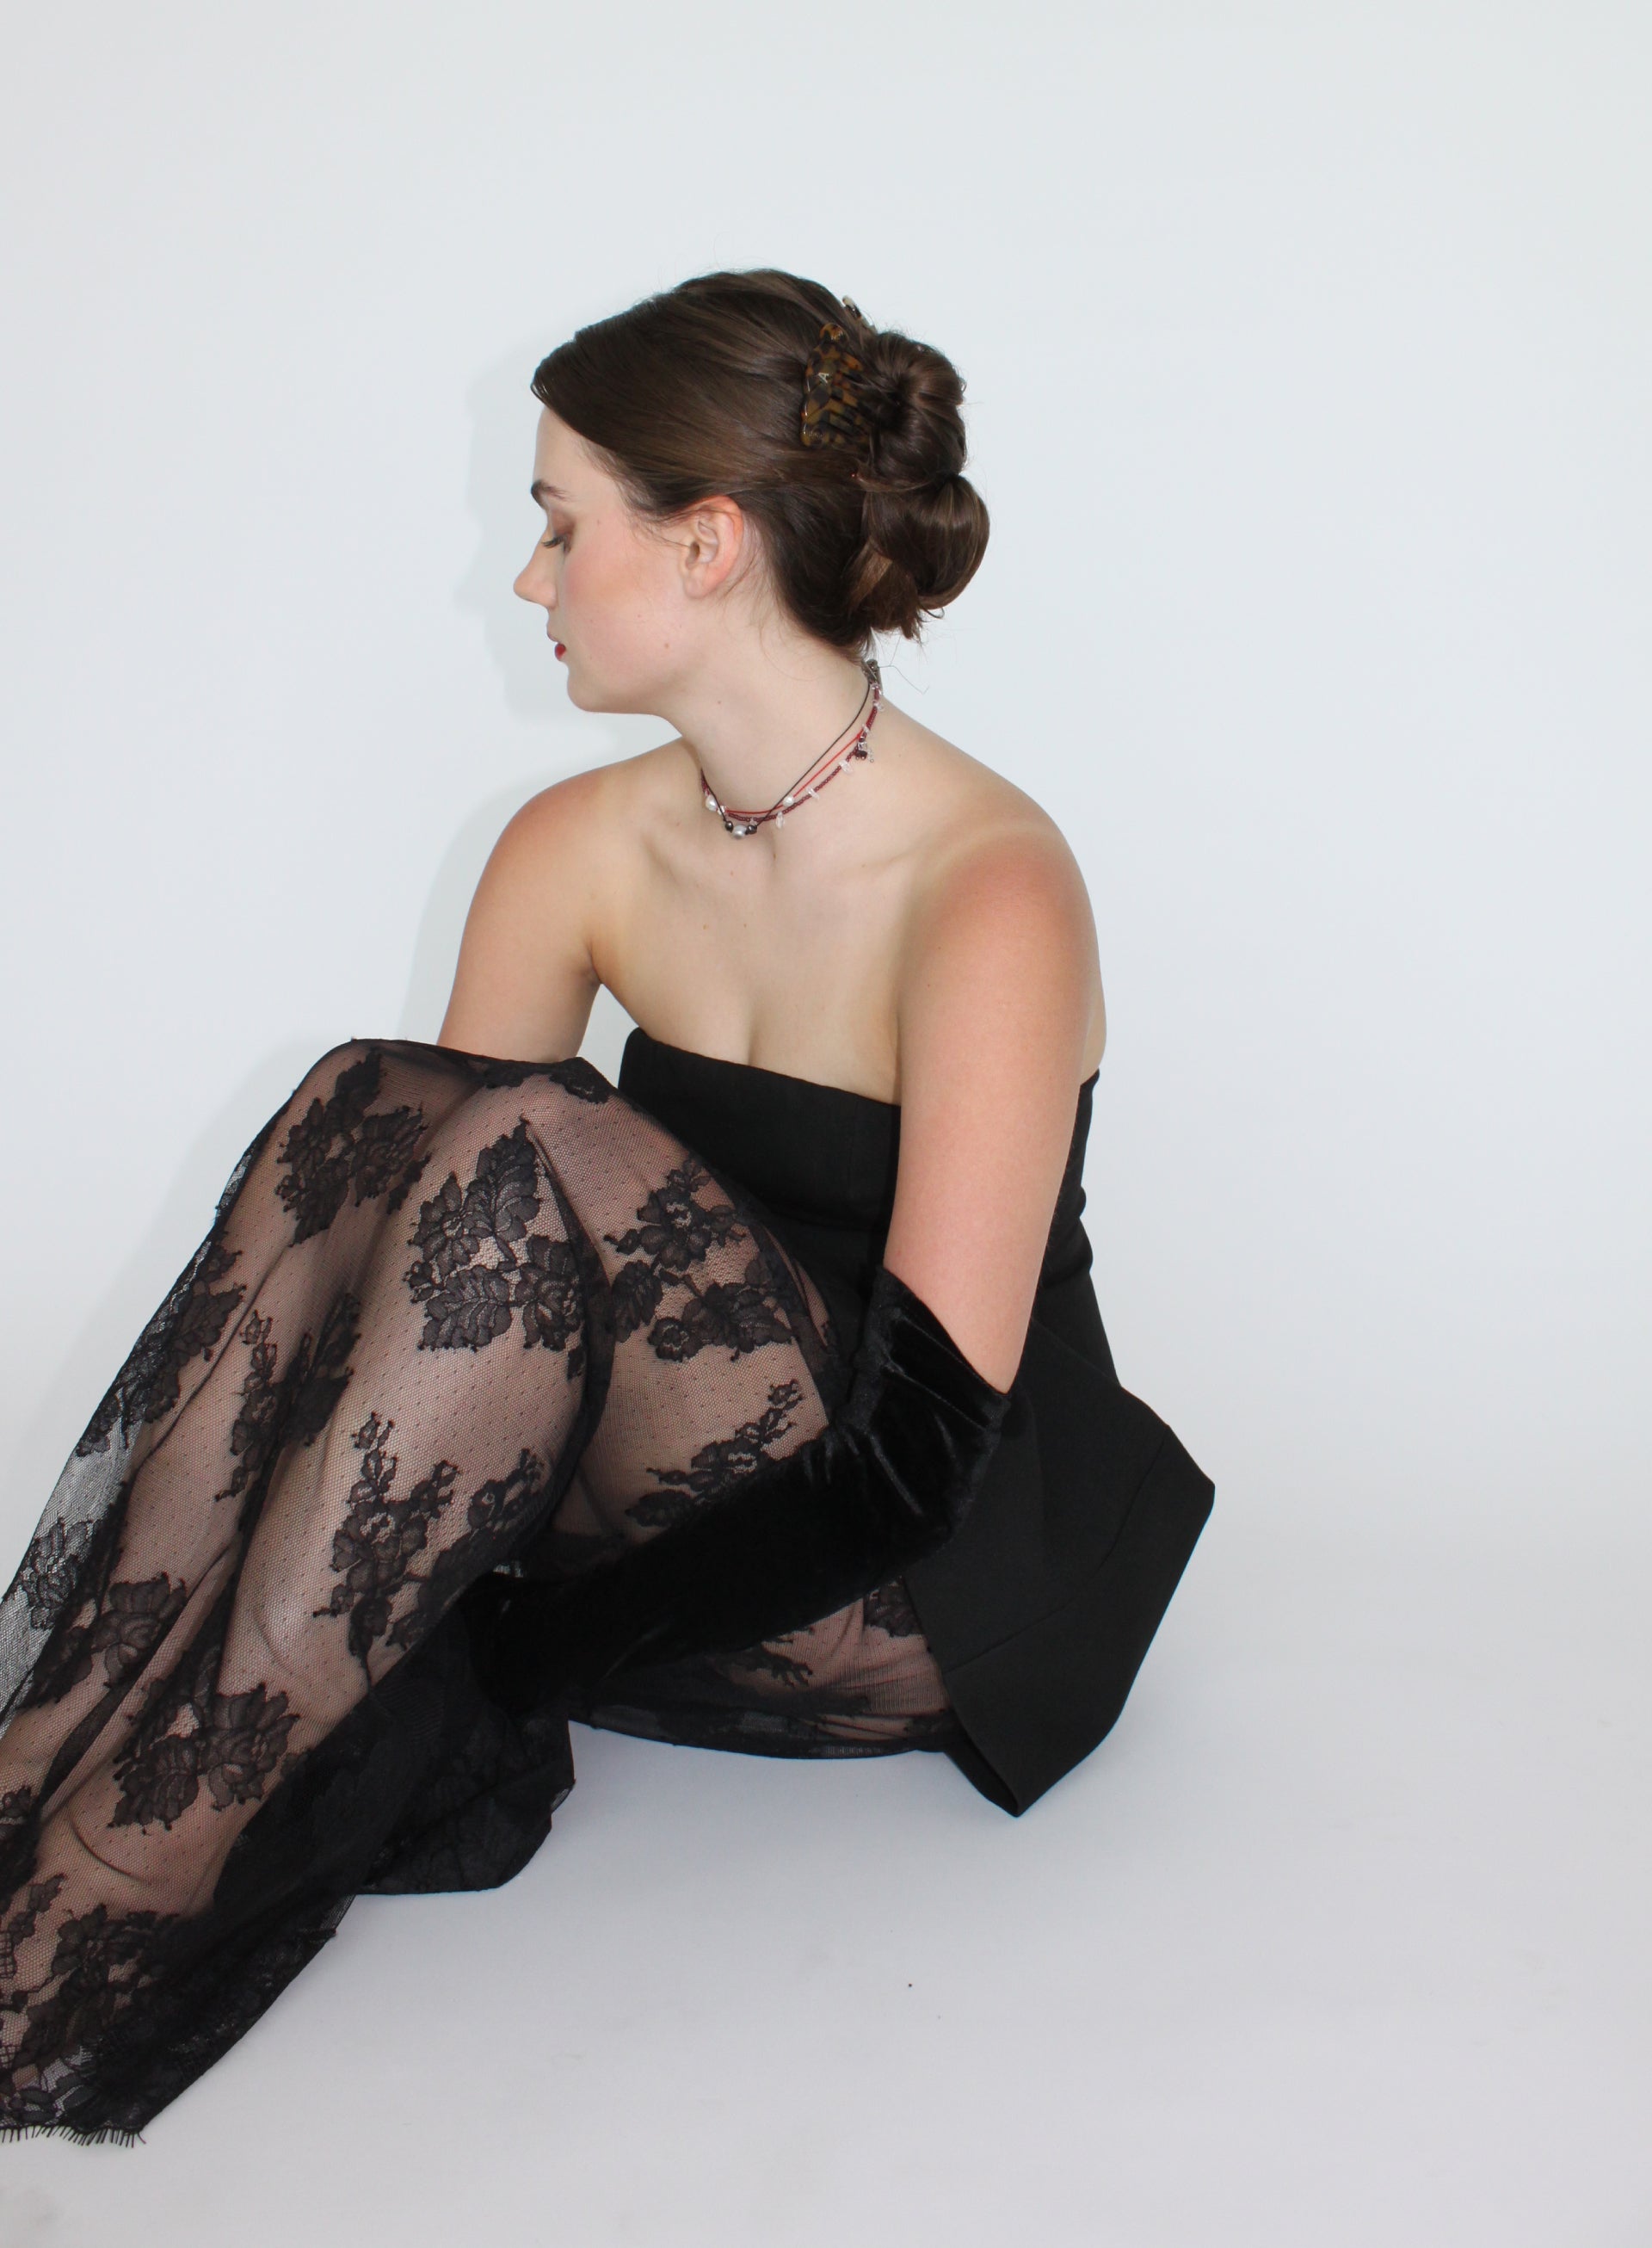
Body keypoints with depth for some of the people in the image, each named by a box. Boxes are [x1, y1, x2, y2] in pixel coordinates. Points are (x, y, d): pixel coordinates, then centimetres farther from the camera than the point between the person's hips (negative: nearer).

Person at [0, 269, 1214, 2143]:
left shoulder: (987, 888, -21)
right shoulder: (582, 852, 0)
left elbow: (923, 1442, -25)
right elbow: (423, 1226, 2)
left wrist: (511, 1647, -21)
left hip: (953, 1601, -5)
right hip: (689, 1491, 6)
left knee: (536, 1147, -30)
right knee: (363, 1111, -20)